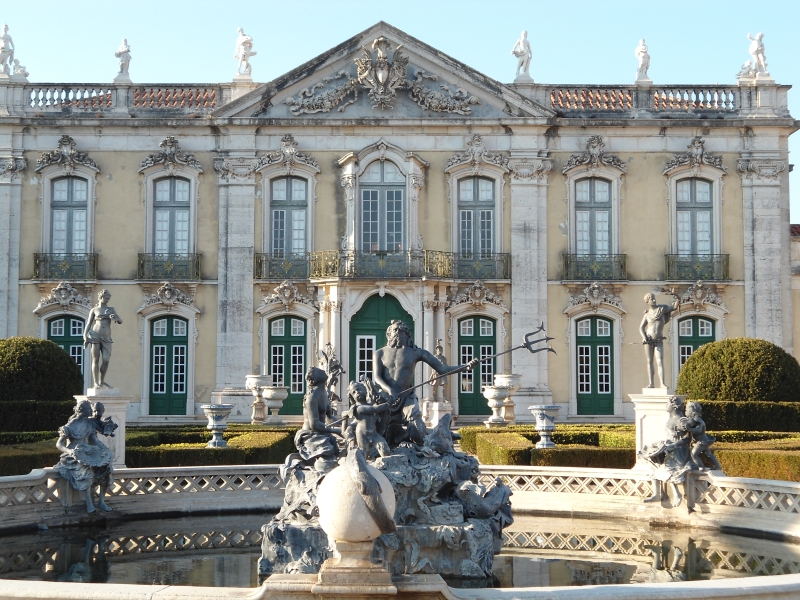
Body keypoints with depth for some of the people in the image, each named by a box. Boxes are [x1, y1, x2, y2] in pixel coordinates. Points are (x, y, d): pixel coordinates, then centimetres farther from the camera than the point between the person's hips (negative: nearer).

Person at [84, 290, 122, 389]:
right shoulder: (94, 310, 9)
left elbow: (120, 321, 5)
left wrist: (115, 318, -18)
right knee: (96, 360, -3)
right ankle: (95, 383, -1)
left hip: (106, 339, 2)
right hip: (95, 336, -2)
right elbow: (88, 324, 7)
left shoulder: (111, 310, 15)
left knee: (106, 360, -6)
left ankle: (102, 381, 10)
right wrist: (85, 337, -4)